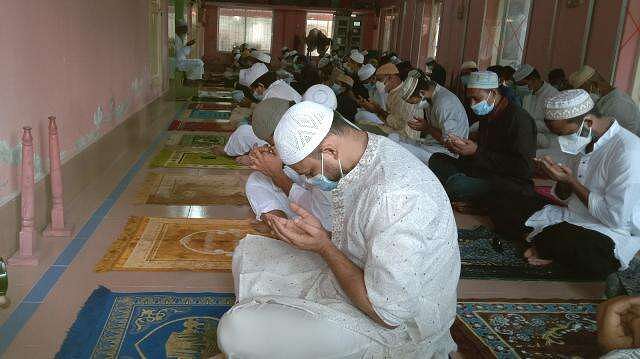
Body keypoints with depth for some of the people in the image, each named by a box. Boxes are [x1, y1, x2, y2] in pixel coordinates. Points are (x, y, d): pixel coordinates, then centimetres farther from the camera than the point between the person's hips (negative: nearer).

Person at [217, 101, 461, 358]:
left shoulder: (395, 199, -34)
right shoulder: (368, 146, -3)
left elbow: (388, 314, -27)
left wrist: (324, 247, -22)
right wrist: (323, 234, -7)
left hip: (391, 328, -9)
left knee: (236, 330, -22)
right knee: (248, 251, 15)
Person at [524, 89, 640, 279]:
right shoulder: (586, 142, 6)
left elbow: (615, 217, -25)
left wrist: (571, 181, -21)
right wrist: (561, 179, -10)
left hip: (612, 234, -8)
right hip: (574, 218, 8)